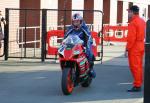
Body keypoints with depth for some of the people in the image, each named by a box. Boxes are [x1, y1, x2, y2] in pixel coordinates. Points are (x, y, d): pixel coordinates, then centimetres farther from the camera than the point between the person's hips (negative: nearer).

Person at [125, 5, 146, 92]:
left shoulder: (133, 23, -16)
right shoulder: (142, 21, 12)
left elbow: (131, 38, -20)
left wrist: (127, 48, -15)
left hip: (134, 48, -9)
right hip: (141, 46, 9)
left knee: (134, 66, -5)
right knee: (139, 66, 16)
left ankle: (137, 86, -4)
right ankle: (139, 83, 23)